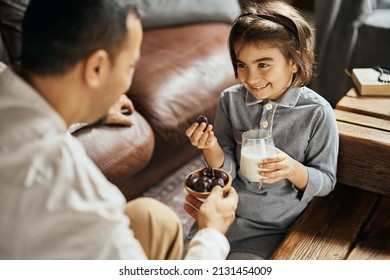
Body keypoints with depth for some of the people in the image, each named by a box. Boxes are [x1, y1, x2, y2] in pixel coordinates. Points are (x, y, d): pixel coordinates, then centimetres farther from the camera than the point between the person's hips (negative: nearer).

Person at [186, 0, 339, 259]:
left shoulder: (317, 112, -18)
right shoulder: (231, 100, -10)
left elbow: (326, 181, -10)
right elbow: (227, 169, -4)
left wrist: (293, 170, -31)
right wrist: (210, 147, -25)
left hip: (273, 229, -2)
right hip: (225, 214, 3)